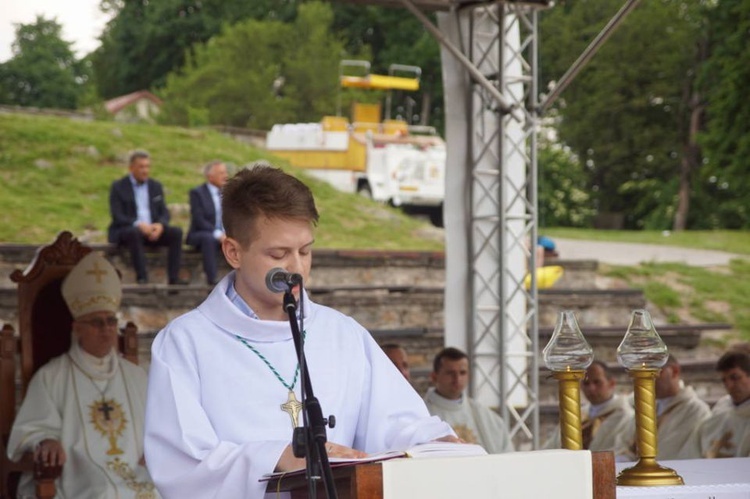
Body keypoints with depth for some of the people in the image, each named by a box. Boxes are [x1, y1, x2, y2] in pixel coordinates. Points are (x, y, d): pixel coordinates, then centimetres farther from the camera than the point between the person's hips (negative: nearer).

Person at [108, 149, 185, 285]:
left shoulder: (156, 186, 16)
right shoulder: (118, 187, 1)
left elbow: (164, 212, 11)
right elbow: (117, 216, -9)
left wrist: (160, 225, -14)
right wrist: (138, 224, -25)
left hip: (153, 230, 5)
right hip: (125, 231, -5)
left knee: (176, 232, -21)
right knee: (134, 232, -38)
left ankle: (173, 277, -26)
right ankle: (142, 277, -38)